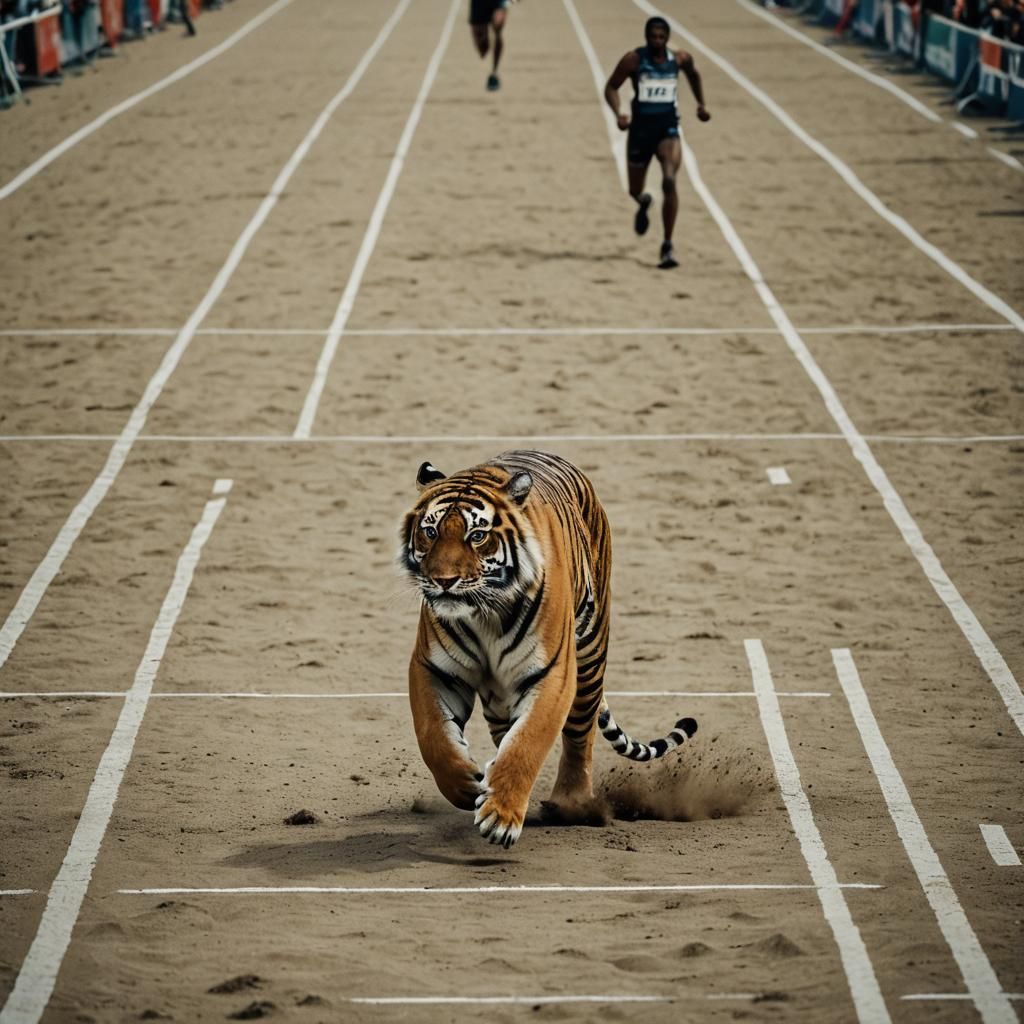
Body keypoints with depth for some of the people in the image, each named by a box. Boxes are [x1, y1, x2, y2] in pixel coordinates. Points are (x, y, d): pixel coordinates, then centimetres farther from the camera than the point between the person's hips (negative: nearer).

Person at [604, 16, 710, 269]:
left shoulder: (680, 58, -2)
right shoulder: (634, 59, -9)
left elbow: (693, 76, 21)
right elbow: (611, 87, -5)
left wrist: (701, 104, 19)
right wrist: (618, 114, -21)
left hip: (668, 128, 0)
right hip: (640, 128, 0)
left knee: (669, 182, -23)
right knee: (635, 190, 12)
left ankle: (668, 247, -17)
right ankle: (644, 202, 54)